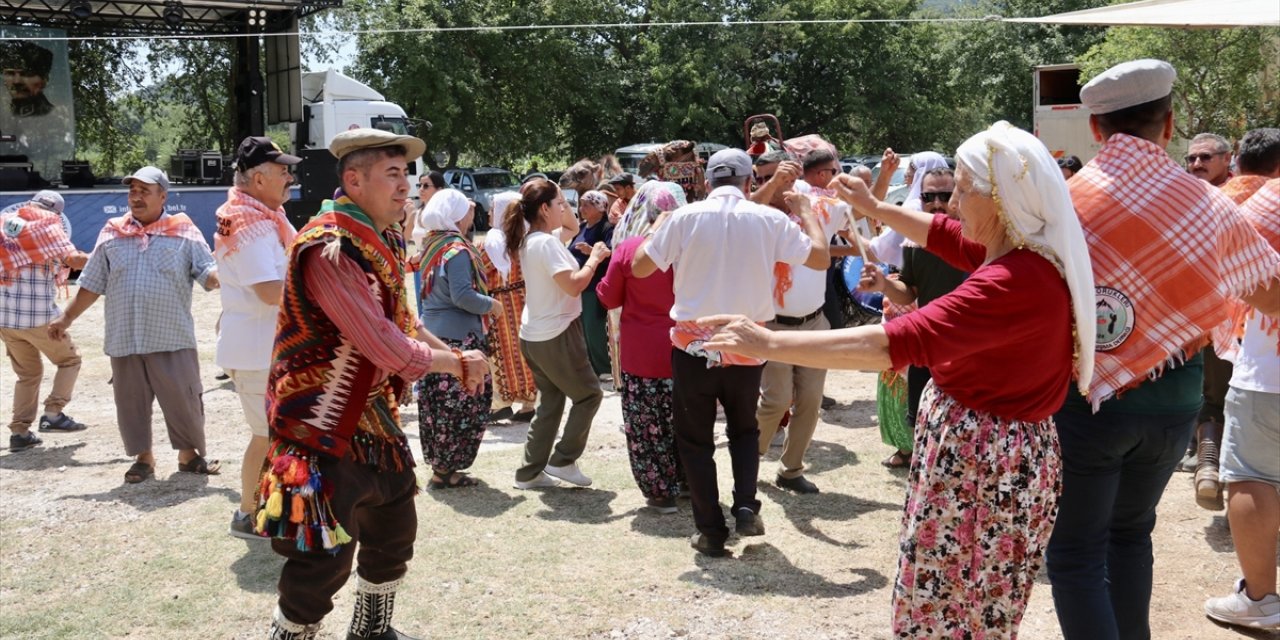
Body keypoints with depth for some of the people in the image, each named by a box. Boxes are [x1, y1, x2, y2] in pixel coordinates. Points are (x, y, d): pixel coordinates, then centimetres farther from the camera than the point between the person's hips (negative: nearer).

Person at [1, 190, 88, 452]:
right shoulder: (48, 226, -6)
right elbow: (74, 259, -16)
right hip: (36, 315, -6)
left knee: (27, 373, 18)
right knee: (69, 360, 14)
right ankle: (53, 414, 1)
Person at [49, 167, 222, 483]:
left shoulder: (184, 233, 1)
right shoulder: (112, 234, 10)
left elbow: (209, 273, -4)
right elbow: (91, 284, 15)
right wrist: (66, 318, 15)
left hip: (172, 337, -3)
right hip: (124, 338, 3)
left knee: (184, 400, 0)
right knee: (131, 402, 8)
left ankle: (190, 454, 17)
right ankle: (143, 458, 22)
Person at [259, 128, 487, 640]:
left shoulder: (383, 241, 5)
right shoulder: (329, 250, -25)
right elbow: (386, 347, -28)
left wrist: (453, 354, 4)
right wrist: (455, 364, -13)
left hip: (371, 413, 10)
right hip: (321, 425, -10)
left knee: (394, 531, 21)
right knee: (324, 558, -6)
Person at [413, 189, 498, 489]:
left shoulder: (432, 245, 11)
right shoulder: (458, 250, -15)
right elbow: (462, 296, -22)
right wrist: (491, 305, -8)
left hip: (432, 332, 9)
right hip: (459, 337, -9)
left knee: (437, 402, 13)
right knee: (461, 404, -2)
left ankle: (439, 462, 21)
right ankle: (446, 469, 3)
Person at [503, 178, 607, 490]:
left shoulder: (531, 239, 9)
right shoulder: (546, 243, -20)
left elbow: (573, 227, 25)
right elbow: (574, 286, -28)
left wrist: (560, 196, 10)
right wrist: (594, 259, -14)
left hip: (534, 336, 9)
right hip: (555, 336, -9)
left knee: (550, 402, 16)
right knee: (589, 395, 6)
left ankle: (530, 472, 18)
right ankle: (562, 461, 8)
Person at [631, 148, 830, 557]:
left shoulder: (685, 217, -7)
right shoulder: (770, 219, -4)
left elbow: (639, 267, -2)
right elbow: (820, 257, 4)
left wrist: (660, 225, 14)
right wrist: (804, 210, 18)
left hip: (694, 345, -1)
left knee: (695, 439, 12)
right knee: (744, 429, 24)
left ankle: (712, 531, 13)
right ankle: (746, 506, 7)